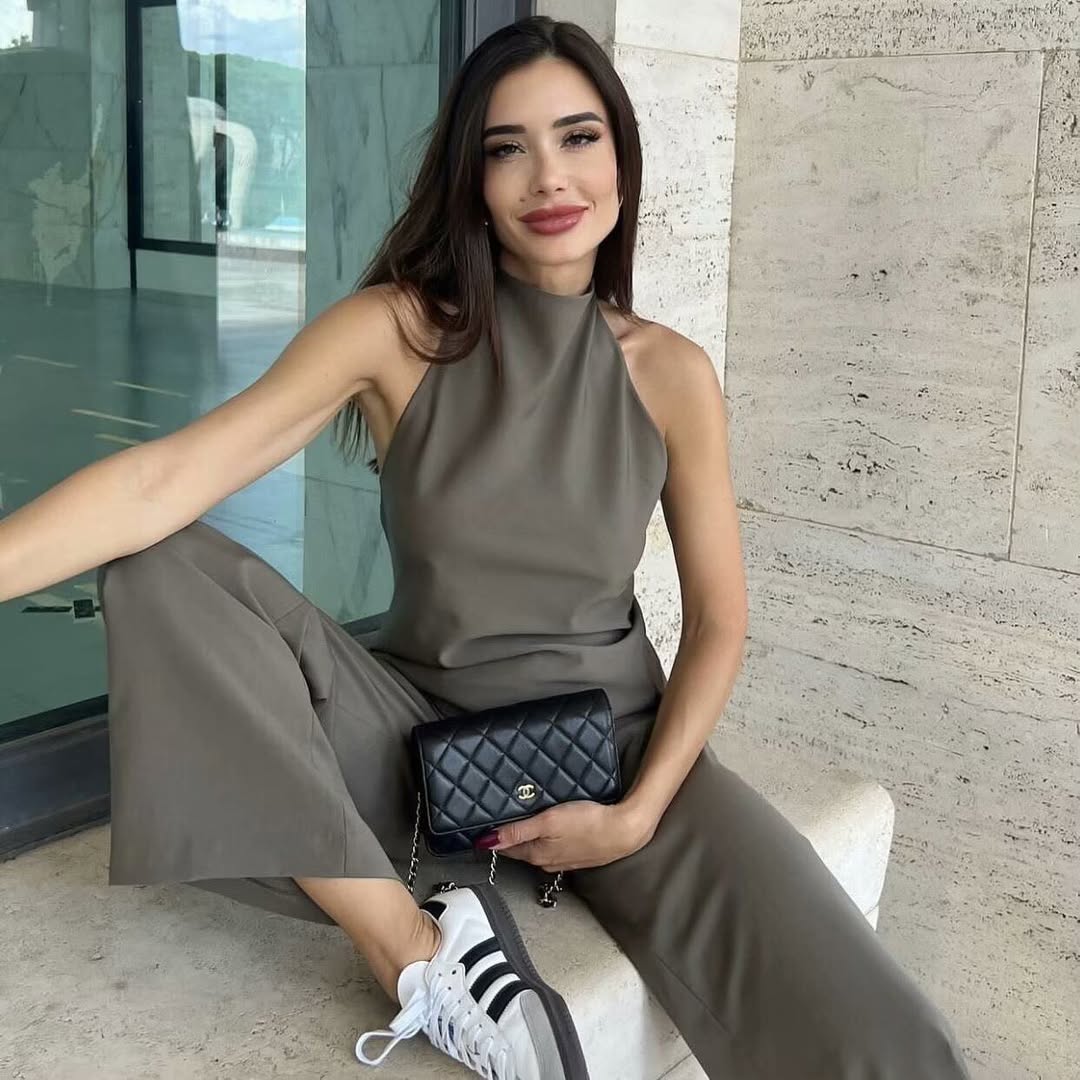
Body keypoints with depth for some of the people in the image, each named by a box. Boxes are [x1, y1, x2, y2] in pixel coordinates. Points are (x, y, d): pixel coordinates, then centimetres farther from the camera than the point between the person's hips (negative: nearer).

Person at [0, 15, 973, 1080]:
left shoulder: (672, 373, -5)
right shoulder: (395, 329, -8)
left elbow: (717, 620, 0)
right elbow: (169, 479, -20)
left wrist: (639, 813, -14)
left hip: (614, 739, -1)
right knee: (163, 575, -24)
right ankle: (417, 951, -22)